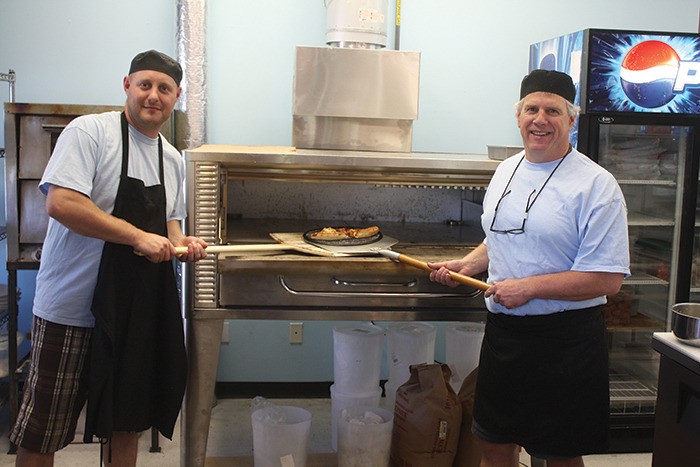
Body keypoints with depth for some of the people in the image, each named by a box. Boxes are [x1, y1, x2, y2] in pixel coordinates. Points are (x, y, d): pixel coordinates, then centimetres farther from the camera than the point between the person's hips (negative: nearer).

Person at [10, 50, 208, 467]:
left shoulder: (174, 160, 11)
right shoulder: (89, 131, -11)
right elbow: (61, 203, -22)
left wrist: (182, 244, -1)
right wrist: (139, 237, -23)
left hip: (138, 307, 7)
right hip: (72, 307, -6)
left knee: (127, 420, 18)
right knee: (42, 430, 7)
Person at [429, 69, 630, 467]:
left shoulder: (595, 184, -13)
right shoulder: (506, 171, 9)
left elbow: (608, 279, -18)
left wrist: (528, 288, -21)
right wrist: (466, 265, 6)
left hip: (565, 339, -6)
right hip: (502, 330, 6)